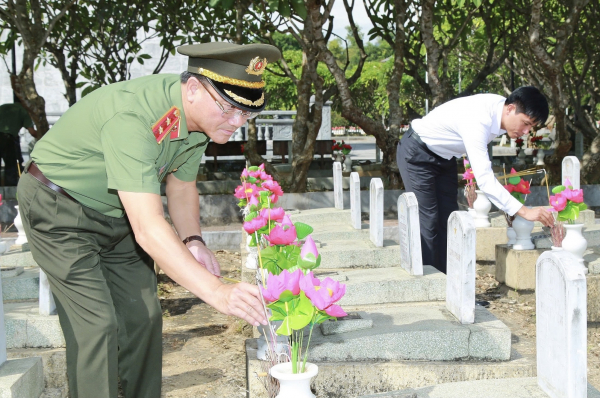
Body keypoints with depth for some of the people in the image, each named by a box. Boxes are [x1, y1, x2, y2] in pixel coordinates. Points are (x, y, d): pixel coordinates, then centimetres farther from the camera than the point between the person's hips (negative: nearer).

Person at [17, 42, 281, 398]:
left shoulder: (202, 116, -11)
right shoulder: (131, 118, -38)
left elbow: (182, 185, 6)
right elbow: (148, 228, -45)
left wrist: (193, 241, -12)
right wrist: (217, 292, -49)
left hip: (116, 213, 8)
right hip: (58, 211, -8)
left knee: (143, 316, 6)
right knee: (97, 324, -15)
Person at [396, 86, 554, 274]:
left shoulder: (500, 106, -11)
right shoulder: (477, 121, -37)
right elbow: (484, 179, -42)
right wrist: (523, 211, -44)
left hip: (444, 157, 9)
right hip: (417, 154, -9)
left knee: (448, 220, 5)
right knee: (428, 222, -12)